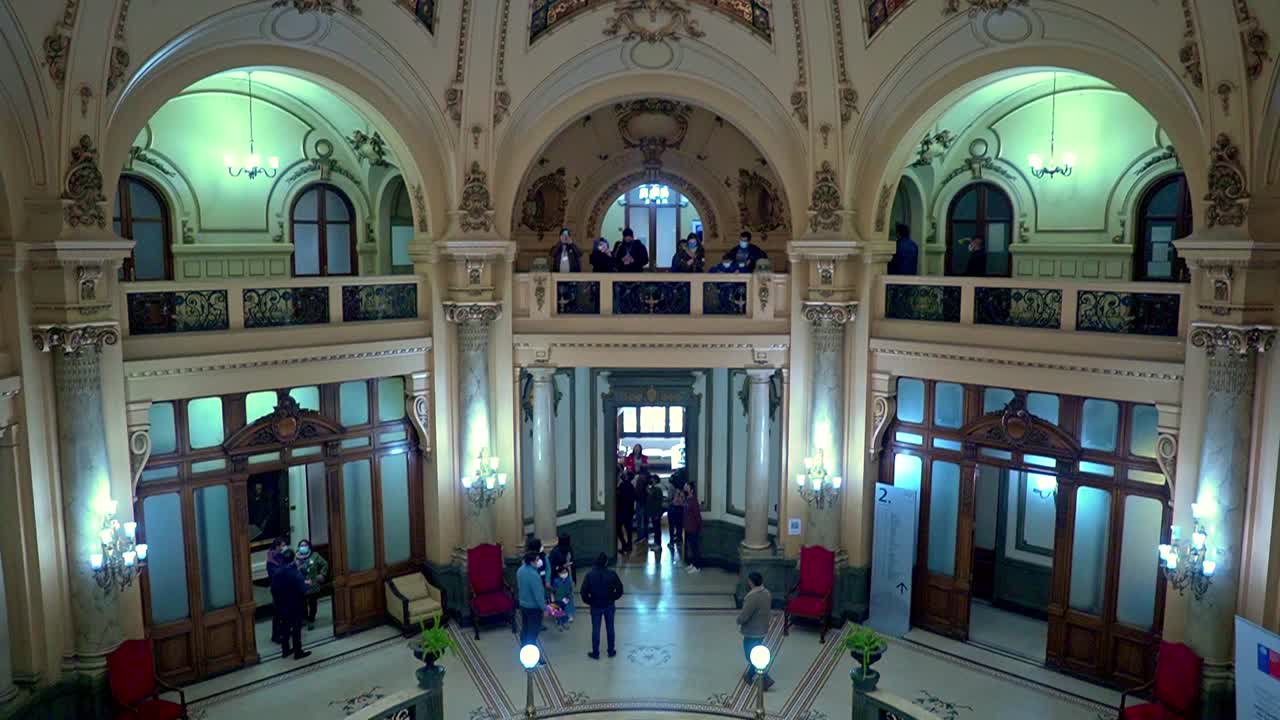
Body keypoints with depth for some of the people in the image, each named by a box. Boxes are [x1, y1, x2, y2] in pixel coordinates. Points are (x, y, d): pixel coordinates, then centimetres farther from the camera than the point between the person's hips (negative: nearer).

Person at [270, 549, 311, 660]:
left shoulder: (277, 573, -7)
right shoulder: (296, 574, -24)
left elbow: (273, 589, 2)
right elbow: (303, 591, -22)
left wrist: (276, 601, 17)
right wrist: (306, 583, -1)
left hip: (281, 606, 5)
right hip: (295, 606, -5)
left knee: (284, 629, 17)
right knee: (296, 630, 6)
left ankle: (285, 650, 28)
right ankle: (298, 652, 13)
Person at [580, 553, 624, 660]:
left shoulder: (590, 575, -15)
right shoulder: (612, 574, -14)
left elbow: (584, 592, -14)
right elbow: (619, 589, -8)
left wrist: (589, 601, 3)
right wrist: (613, 598, 8)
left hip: (595, 606, -1)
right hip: (609, 605, 1)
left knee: (595, 630, 11)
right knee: (610, 628, 15)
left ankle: (595, 653, 21)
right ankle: (611, 651, 27)